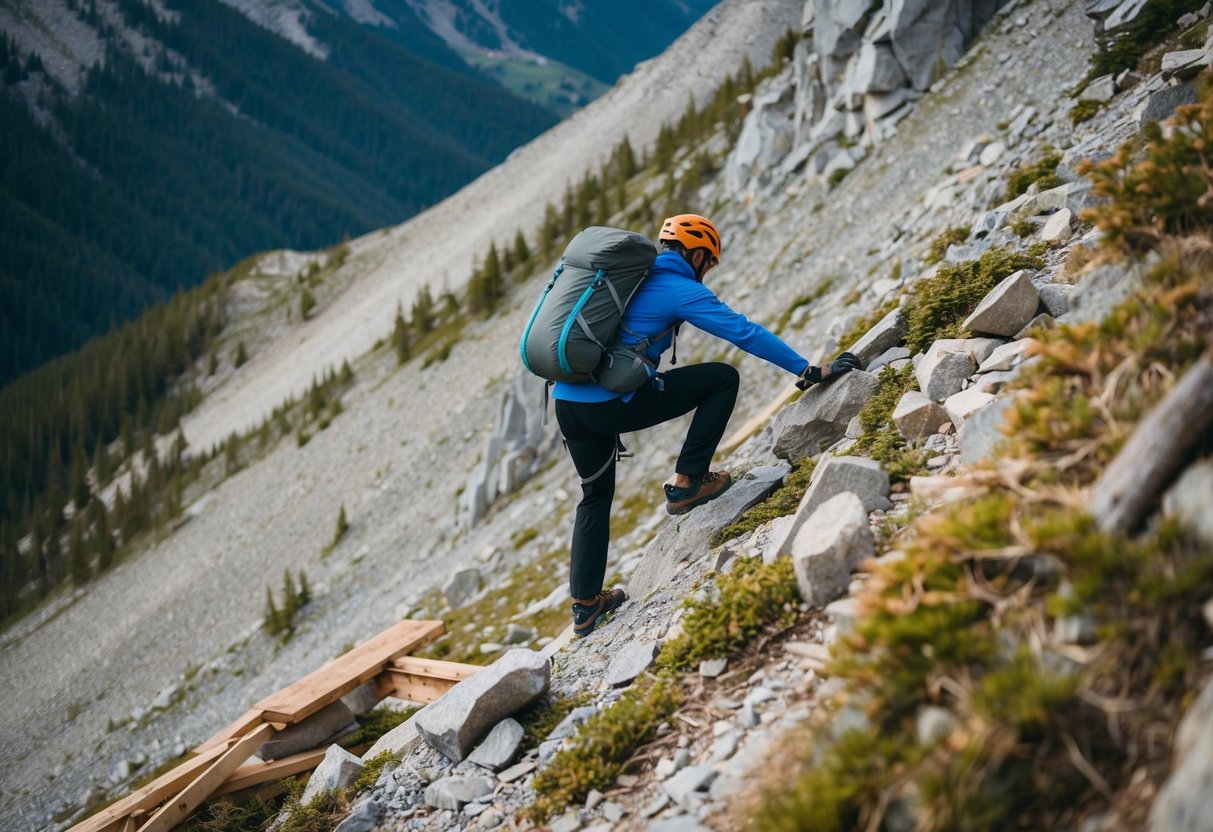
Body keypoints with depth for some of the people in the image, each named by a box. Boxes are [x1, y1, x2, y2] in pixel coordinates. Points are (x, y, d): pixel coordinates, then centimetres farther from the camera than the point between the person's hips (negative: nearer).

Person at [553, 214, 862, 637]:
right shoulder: (680, 288, -1)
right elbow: (745, 332, -7)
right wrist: (810, 370, -7)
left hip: (567, 400, 8)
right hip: (613, 403, -8)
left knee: (595, 496, 25)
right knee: (723, 378, 4)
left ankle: (585, 606, 24)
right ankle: (687, 483, 7)